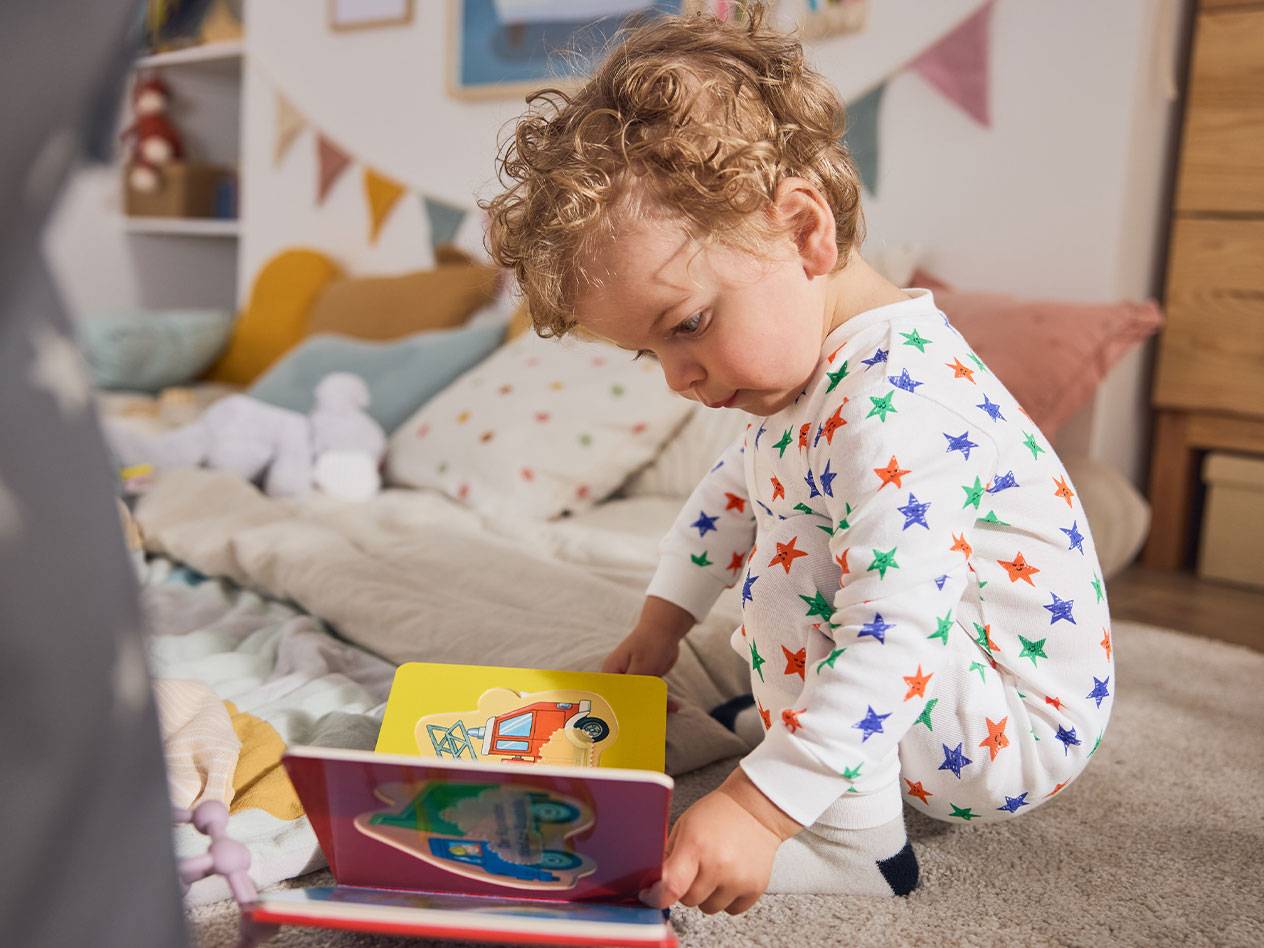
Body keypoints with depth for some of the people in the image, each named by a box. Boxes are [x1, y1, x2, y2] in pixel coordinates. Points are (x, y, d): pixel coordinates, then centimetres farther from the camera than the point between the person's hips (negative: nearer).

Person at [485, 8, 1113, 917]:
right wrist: (662, 623, 13)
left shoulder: (899, 408, -32)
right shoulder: (811, 370, -1)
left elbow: (896, 640, -38)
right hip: (951, 687, 9)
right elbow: (731, 493, 15)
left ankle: (857, 845, -15)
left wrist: (756, 808, -37)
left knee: (794, 560, -27)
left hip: (1021, 731, -9)